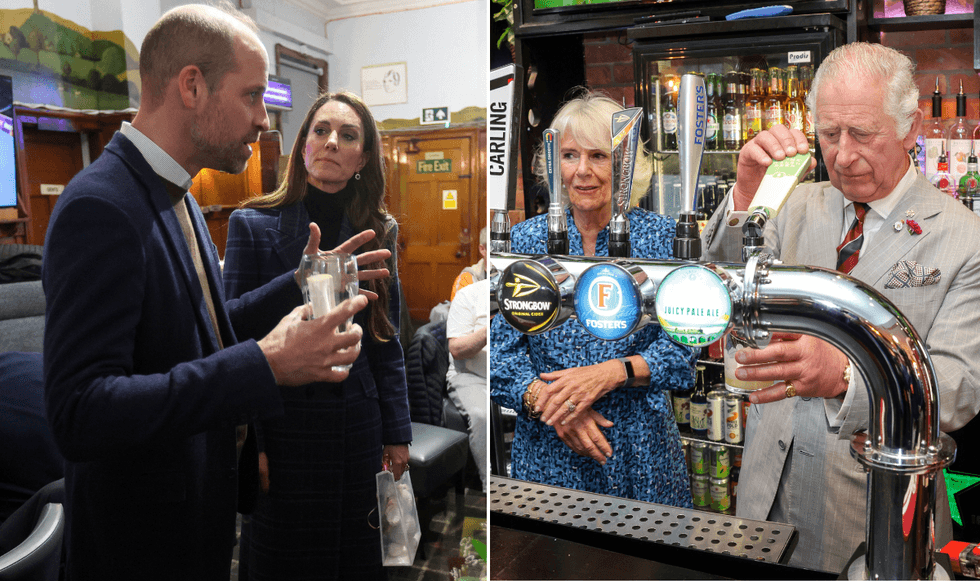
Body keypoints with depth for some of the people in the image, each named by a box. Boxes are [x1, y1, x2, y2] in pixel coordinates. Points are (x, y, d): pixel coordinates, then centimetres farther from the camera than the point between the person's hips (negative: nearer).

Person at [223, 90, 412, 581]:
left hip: (358, 429, 3)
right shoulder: (252, 225, -5)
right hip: (282, 427, -2)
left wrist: (397, 433, 4)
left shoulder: (379, 231, 3)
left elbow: (387, 342, 6)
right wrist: (247, 443, -10)